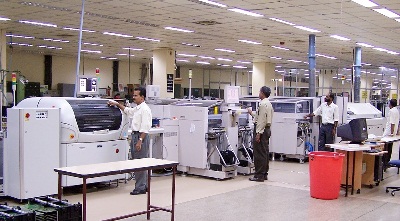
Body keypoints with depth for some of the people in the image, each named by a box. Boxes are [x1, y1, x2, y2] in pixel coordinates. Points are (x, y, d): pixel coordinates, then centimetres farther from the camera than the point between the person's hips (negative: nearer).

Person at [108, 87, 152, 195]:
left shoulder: (145, 109, -14)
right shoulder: (137, 109, 16)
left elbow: (145, 128, -21)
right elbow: (127, 110, 39)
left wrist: (140, 140, -25)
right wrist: (117, 104, 35)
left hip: (140, 136, -10)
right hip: (135, 135, 10)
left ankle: (140, 187, -2)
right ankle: (144, 185, 21)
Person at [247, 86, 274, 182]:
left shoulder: (263, 104, -15)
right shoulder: (268, 103, 16)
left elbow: (262, 120, -20)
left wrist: (258, 133, -20)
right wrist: (252, 114, 33)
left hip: (262, 129, -10)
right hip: (267, 129, 11)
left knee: (259, 153, -7)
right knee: (265, 153, 13)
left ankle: (259, 176, -4)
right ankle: (264, 174, 20)